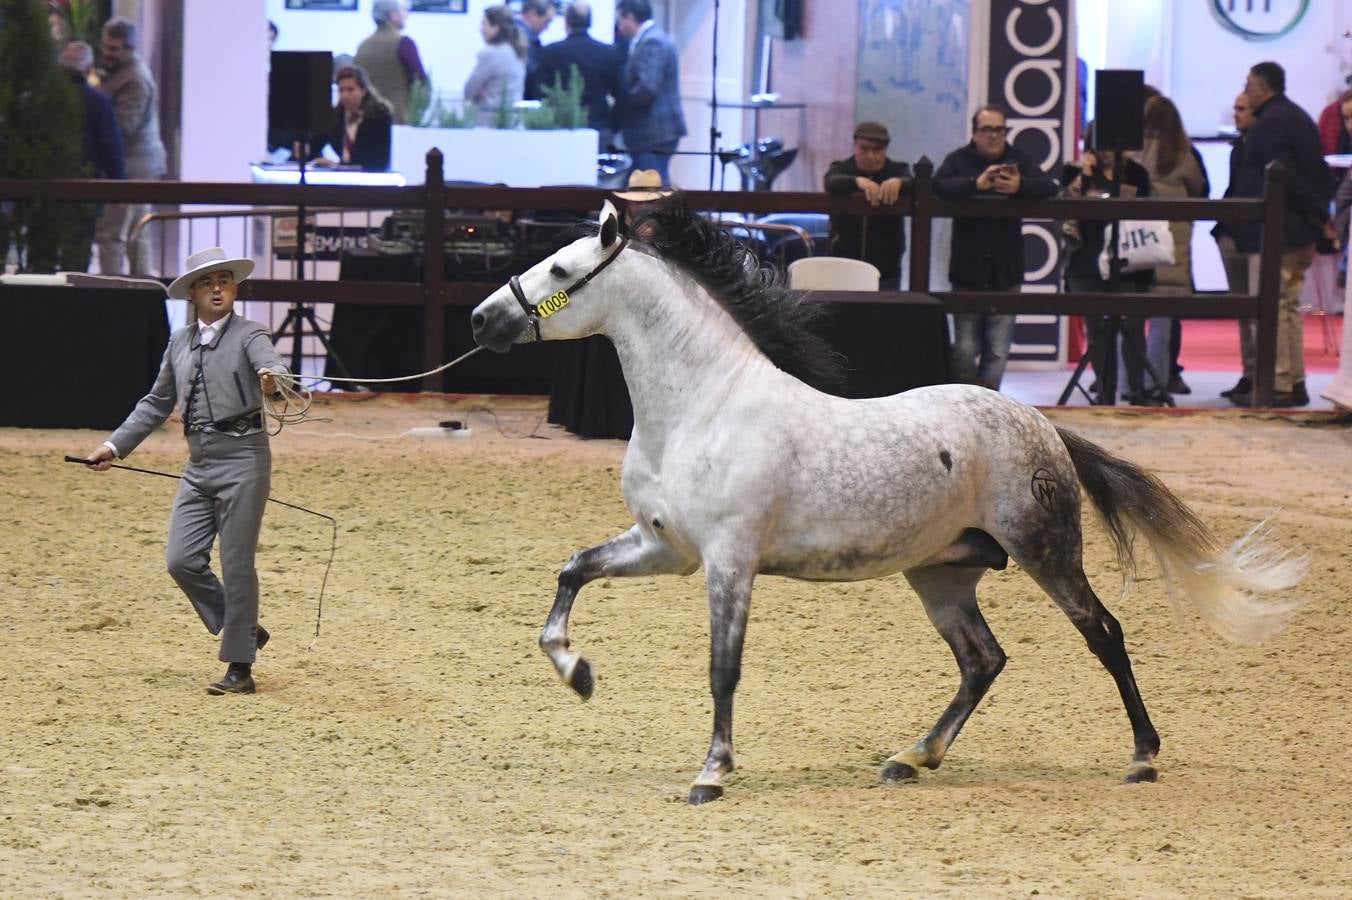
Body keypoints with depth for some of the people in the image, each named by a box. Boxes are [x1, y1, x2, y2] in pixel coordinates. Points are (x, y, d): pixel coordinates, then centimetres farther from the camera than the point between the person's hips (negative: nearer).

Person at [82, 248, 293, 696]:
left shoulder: (249, 335, -5)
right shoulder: (180, 343, 13)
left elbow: (273, 366, -26)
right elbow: (157, 403, 22)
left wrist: (271, 378, -50)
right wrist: (115, 445, 18)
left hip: (242, 457, -6)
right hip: (199, 465, 6)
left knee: (236, 565, -4)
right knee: (182, 560, -2)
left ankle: (240, 669, 3)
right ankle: (244, 631, 17)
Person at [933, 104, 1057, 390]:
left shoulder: (1018, 160, 7)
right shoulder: (959, 160, 1)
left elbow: (1049, 186, -7)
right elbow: (938, 185, -19)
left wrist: (1020, 186, -28)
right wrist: (977, 183, -32)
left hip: (1006, 273, 2)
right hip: (968, 270, -2)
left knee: (998, 351, 0)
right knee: (965, 350, -2)